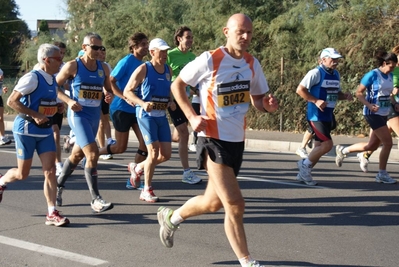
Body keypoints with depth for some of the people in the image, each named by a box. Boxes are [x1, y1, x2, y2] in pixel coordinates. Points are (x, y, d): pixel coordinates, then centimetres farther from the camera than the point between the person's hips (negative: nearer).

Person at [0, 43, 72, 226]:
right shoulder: (32, 78, -17)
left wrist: (68, 102, 9)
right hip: (26, 130, -6)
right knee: (22, 174, 6)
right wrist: (35, 115, -23)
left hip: (45, 131, 6)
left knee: (50, 170, -4)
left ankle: (52, 213, -2)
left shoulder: (52, 80, 7)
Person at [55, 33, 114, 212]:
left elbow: (108, 89, 18)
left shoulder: (104, 68, 7)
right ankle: (95, 199, -13)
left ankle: (58, 186, 39)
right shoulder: (72, 66, -7)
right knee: (92, 154, -17)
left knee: (77, 155, 18)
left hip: (95, 116, 6)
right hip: (78, 115, -6)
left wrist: (110, 96, -5)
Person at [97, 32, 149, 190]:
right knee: (120, 147, 3)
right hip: (121, 109, -7)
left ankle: (133, 179, 7)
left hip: (137, 109, 7)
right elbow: (111, 81, -15)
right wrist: (125, 98, -23)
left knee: (145, 142, -4)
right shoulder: (127, 61, -12)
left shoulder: (143, 64, 8)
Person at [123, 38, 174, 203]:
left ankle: (138, 169, 30)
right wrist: (143, 103, -24)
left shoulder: (168, 70, 10)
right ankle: (147, 191, 5)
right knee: (154, 152, -11)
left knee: (166, 154, 5)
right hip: (146, 115, -7)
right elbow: (127, 91, -9)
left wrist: (171, 103, 5)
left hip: (162, 116, 7)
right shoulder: (143, 69, -9)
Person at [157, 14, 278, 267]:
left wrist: (268, 105, -9)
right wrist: (192, 116, -13)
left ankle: (171, 217, 43)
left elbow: (257, 98, 14)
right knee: (235, 205, -11)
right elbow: (177, 85, -2)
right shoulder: (209, 60, -13)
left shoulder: (252, 63, 4)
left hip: (237, 141, 7)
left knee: (213, 202, 17)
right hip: (214, 140, -7)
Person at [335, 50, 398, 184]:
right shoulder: (372, 75, -12)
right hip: (373, 114, -9)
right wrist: (369, 105, -23)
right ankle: (382, 174, 3)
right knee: (388, 142, -10)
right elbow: (359, 93, -10)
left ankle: (343, 150, 29)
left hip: (384, 114, 9)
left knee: (372, 145, 12)